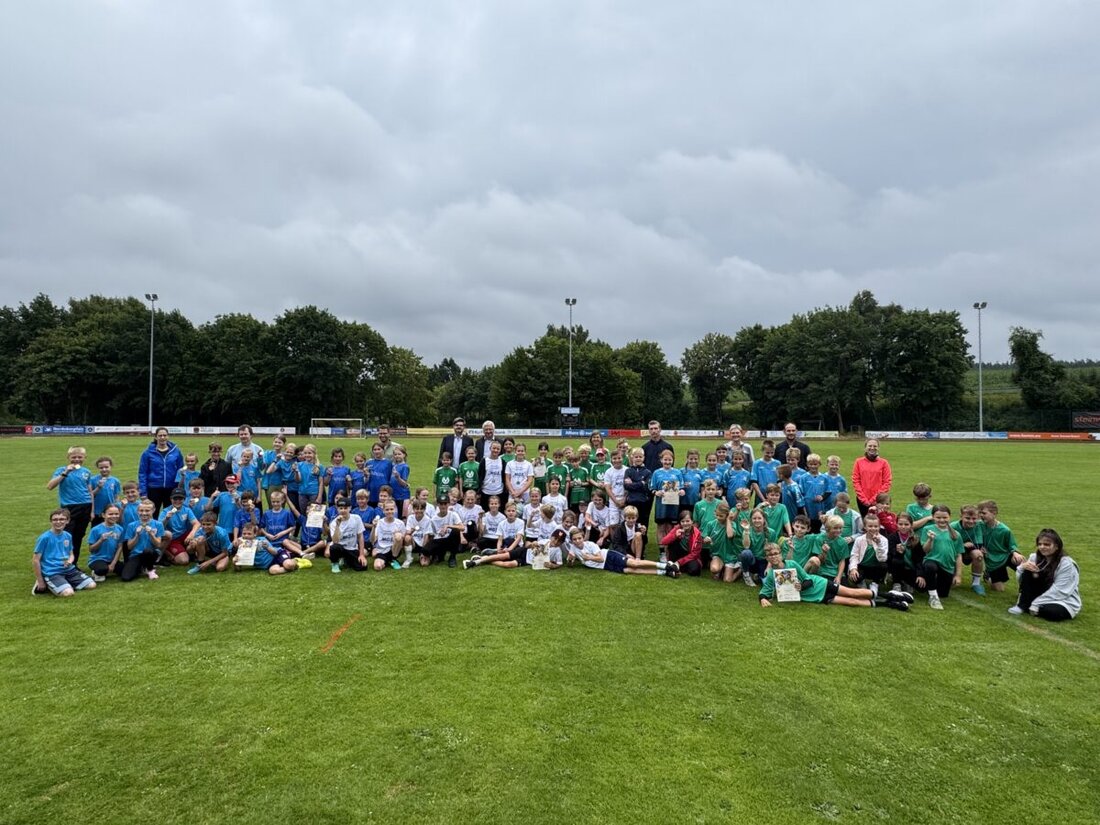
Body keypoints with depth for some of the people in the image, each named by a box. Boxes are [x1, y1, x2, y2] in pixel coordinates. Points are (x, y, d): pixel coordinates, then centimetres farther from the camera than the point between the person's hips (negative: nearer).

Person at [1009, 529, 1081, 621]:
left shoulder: (1066, 564, -17)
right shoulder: (1035, 557, -2)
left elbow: (1058, 591, -21)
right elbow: (1020, 579, -2)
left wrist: (1035, 604, -25)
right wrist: (1023, 567, -24)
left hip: (1064, 602, -4)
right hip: (1043, 597, 4)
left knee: (1054, 612, -39)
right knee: (1028, 571, -16)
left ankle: (1031, 608, -10)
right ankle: (1022, 606, -15)